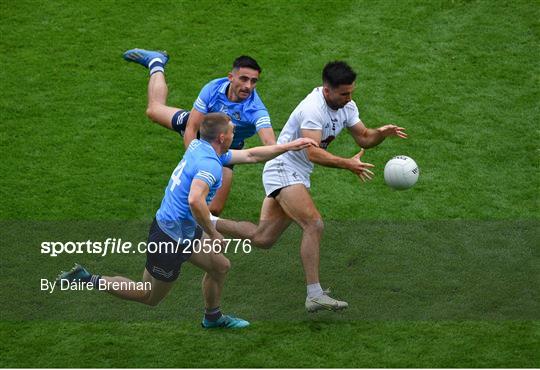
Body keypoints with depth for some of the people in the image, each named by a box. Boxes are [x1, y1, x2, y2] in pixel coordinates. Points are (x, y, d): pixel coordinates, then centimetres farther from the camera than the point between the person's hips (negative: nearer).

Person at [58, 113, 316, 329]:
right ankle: (88, 280, 6)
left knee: (220, 266, 20)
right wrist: (213, 234, -25)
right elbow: (195, 200, -40)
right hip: (171, 238, -9)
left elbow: (250, 155, 18)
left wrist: (289, 146, 19)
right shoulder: (209, 164, -24)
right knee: (149, 297, 6)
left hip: (183, 232, 9)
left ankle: (213, 317, 39)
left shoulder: (199, 147, 6)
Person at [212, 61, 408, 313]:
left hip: (298, 176, 9)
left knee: (263, 239, 10)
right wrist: (347, 164, -41)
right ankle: (314, 295, -24)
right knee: (314, 225, -24)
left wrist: (381, 133, -12)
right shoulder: (313, 108, -25)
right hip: (283, 170, -9)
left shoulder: (347, 106, 2)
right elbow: (313, 152, -33)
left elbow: (363, 138, 9)